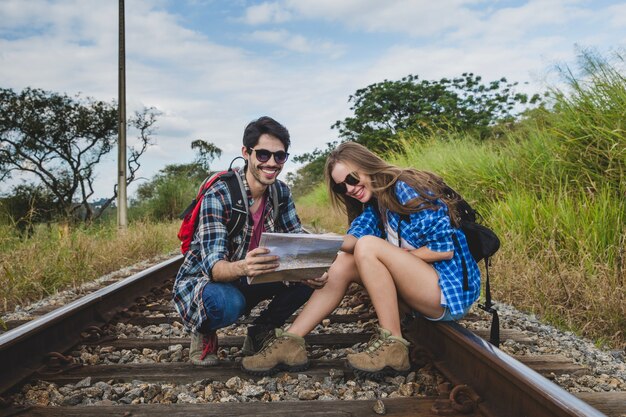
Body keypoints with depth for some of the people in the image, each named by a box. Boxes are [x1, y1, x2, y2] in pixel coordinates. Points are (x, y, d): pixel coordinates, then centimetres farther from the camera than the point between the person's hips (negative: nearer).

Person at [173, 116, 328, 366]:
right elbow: (214, 266, -32)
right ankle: (204, 334, -2)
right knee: (226, 303, -39)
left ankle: (260, 333, 5)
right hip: (202, 281, -5)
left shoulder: (281, 192, -7)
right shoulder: (218, 196, -25)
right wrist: (241, 268, -56)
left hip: (246, 280, 5)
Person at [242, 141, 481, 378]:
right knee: (344, 262, -3)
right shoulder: (375, 201, 11)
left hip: (451, 289, -8)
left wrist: (392, 256, -12)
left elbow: (445, 249, -18)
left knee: (368, 247, -24)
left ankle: (394, 347, -21)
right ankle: (290, 343, -9)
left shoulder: (407, 189, -13)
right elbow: (356, 235, -6)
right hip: (422, 287, 8)